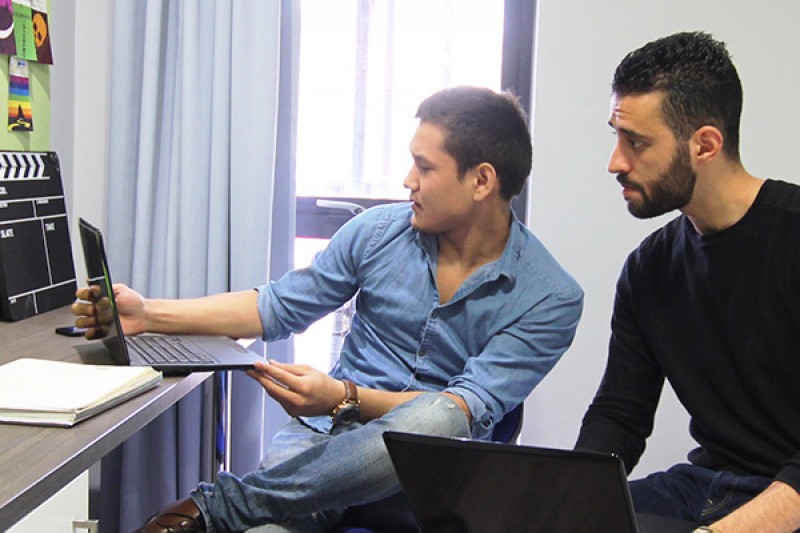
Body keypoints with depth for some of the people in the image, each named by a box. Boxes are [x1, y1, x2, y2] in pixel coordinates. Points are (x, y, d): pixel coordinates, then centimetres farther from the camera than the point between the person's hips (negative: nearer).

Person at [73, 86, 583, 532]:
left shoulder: (550, 298, -7)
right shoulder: (378, 231, 4)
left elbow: (472, 408, -16)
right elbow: (278, 306, 10)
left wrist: (346, 399, -31)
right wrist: (150, 315, 1)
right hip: (326, 434, 0)